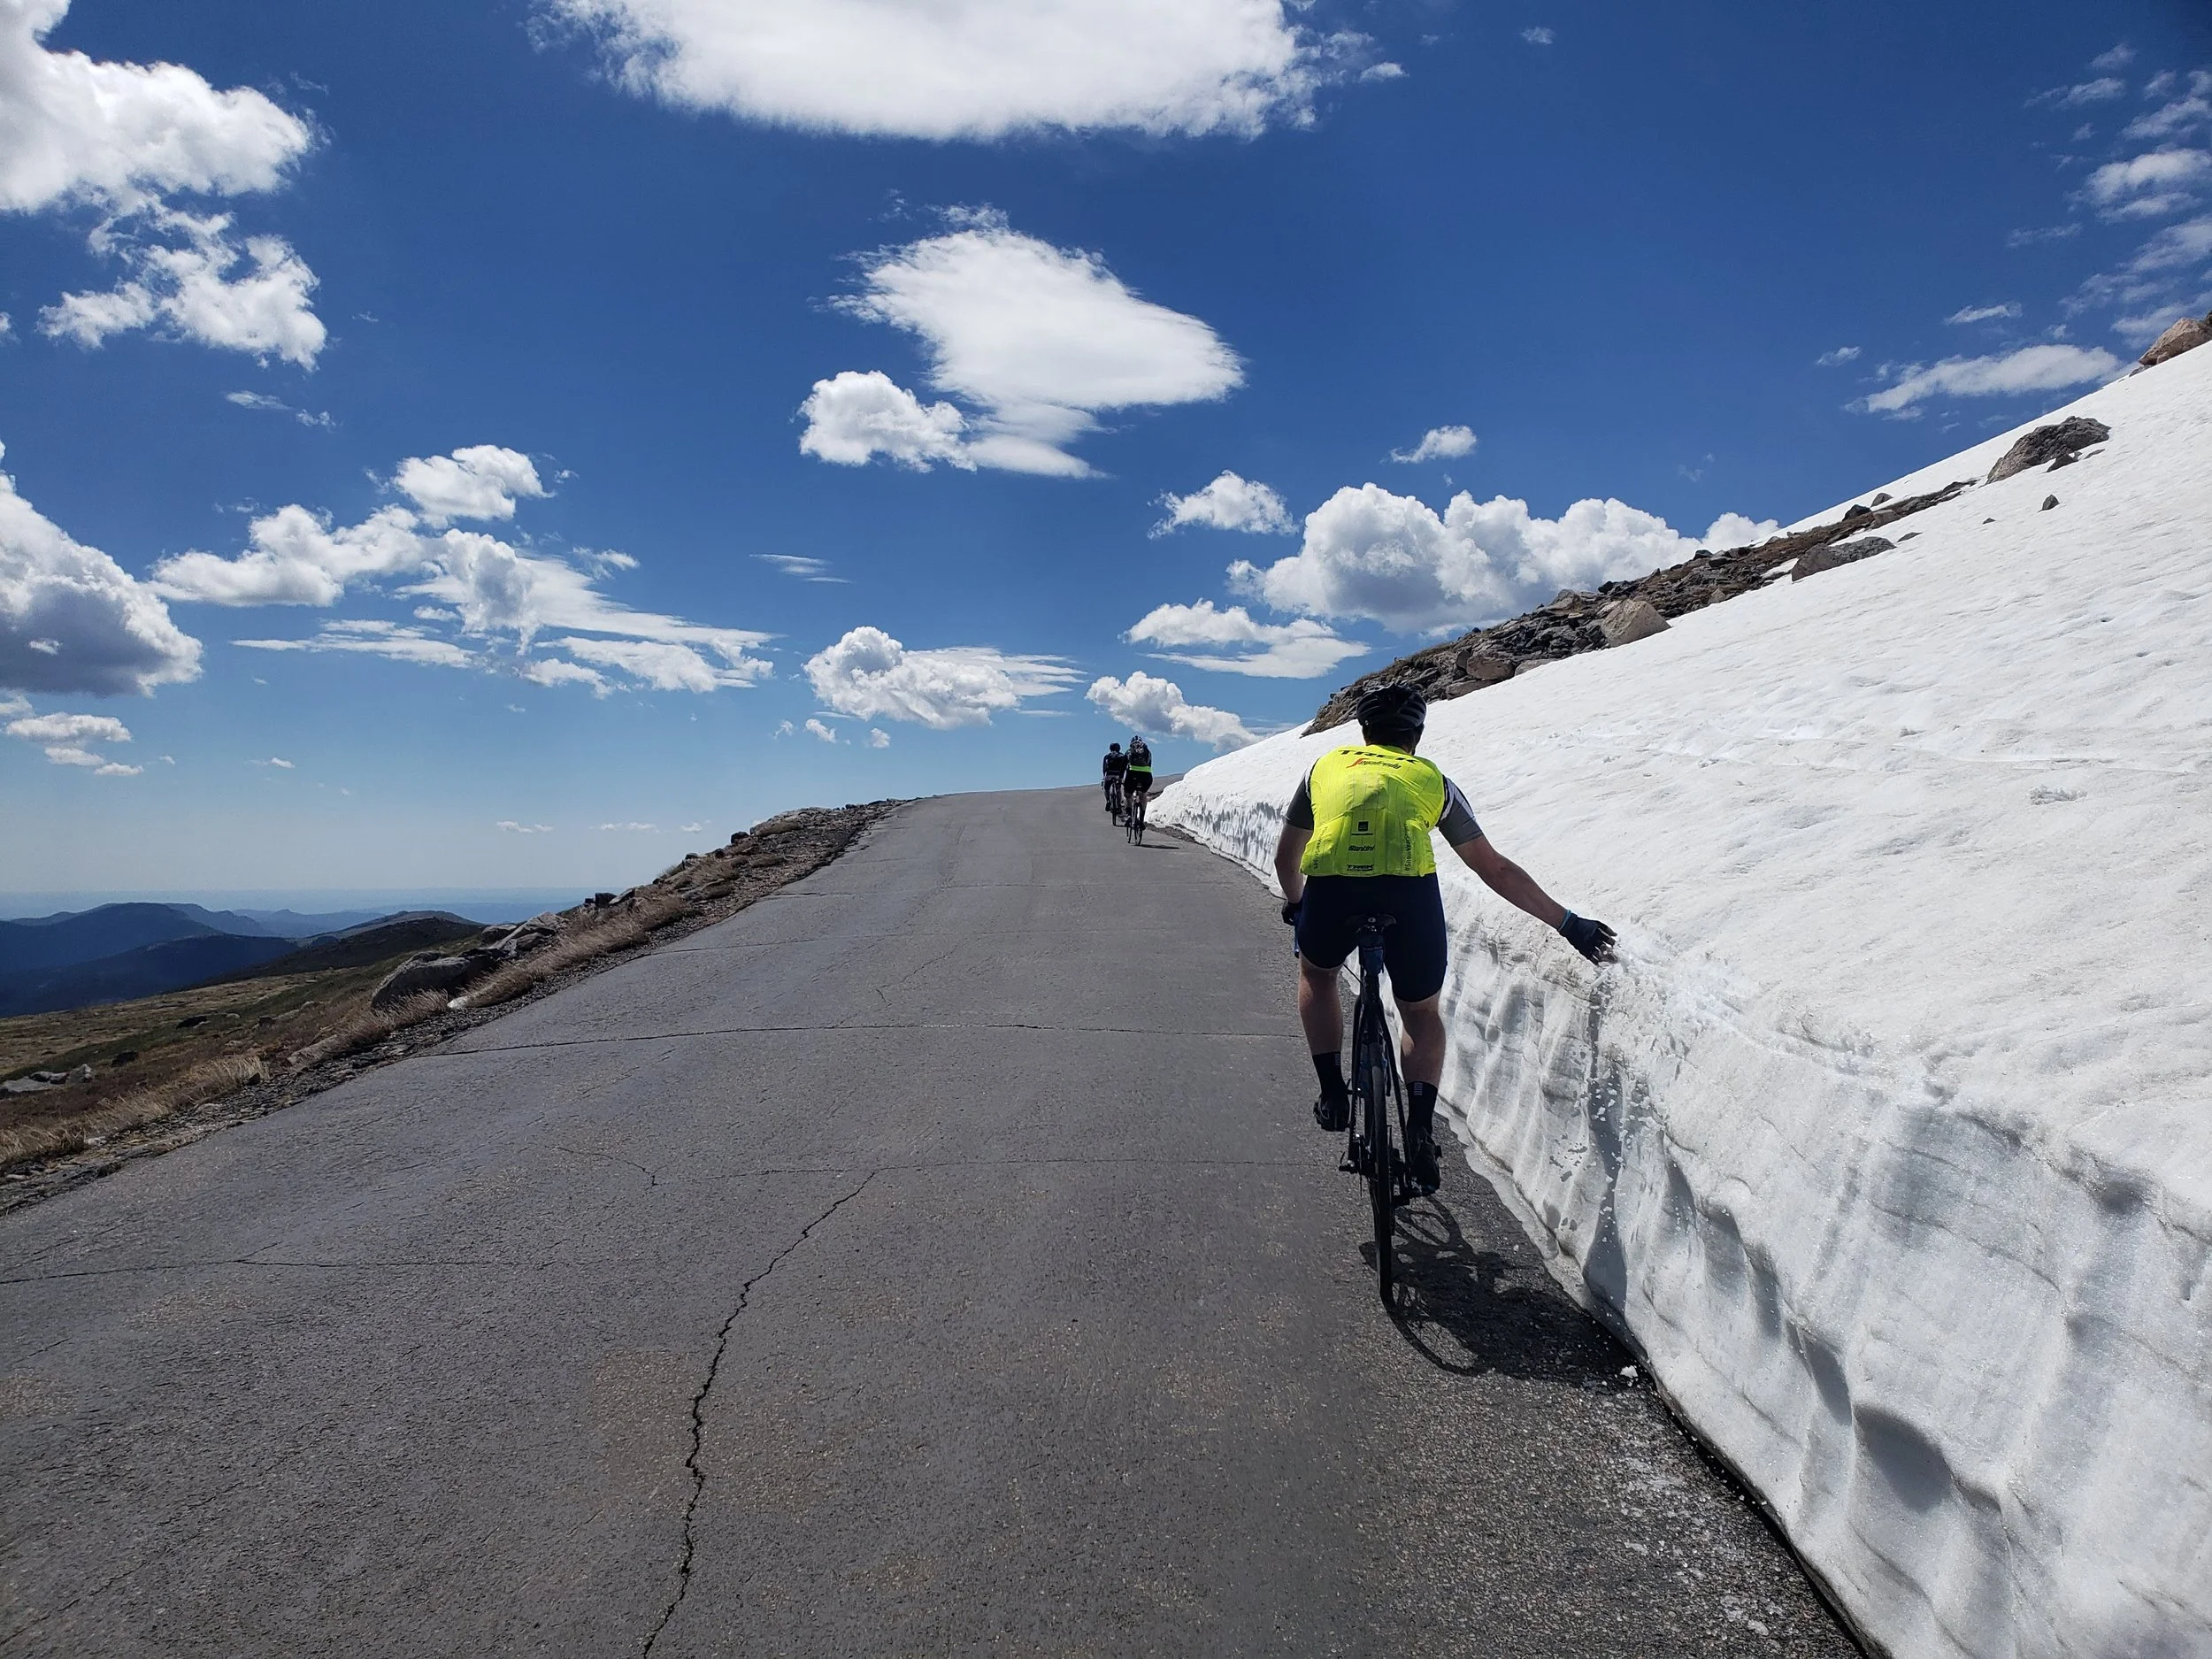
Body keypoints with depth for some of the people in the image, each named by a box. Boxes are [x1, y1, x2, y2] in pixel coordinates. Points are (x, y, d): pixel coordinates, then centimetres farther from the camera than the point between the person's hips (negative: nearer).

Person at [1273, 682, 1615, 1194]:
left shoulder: (1327, 766, 29)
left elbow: (1286, 856, 40)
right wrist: (1568, 923, 36)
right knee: (1422, 1016, 27)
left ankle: (1333, 1095, 26)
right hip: (1410, 892, 0)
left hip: (1330, 890, 0)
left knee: (1316, 973, 35)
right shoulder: (1432, 779, 27)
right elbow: (1496, 870, 28)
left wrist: (1294, 904, 60)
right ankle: (1420, 1128, 12)